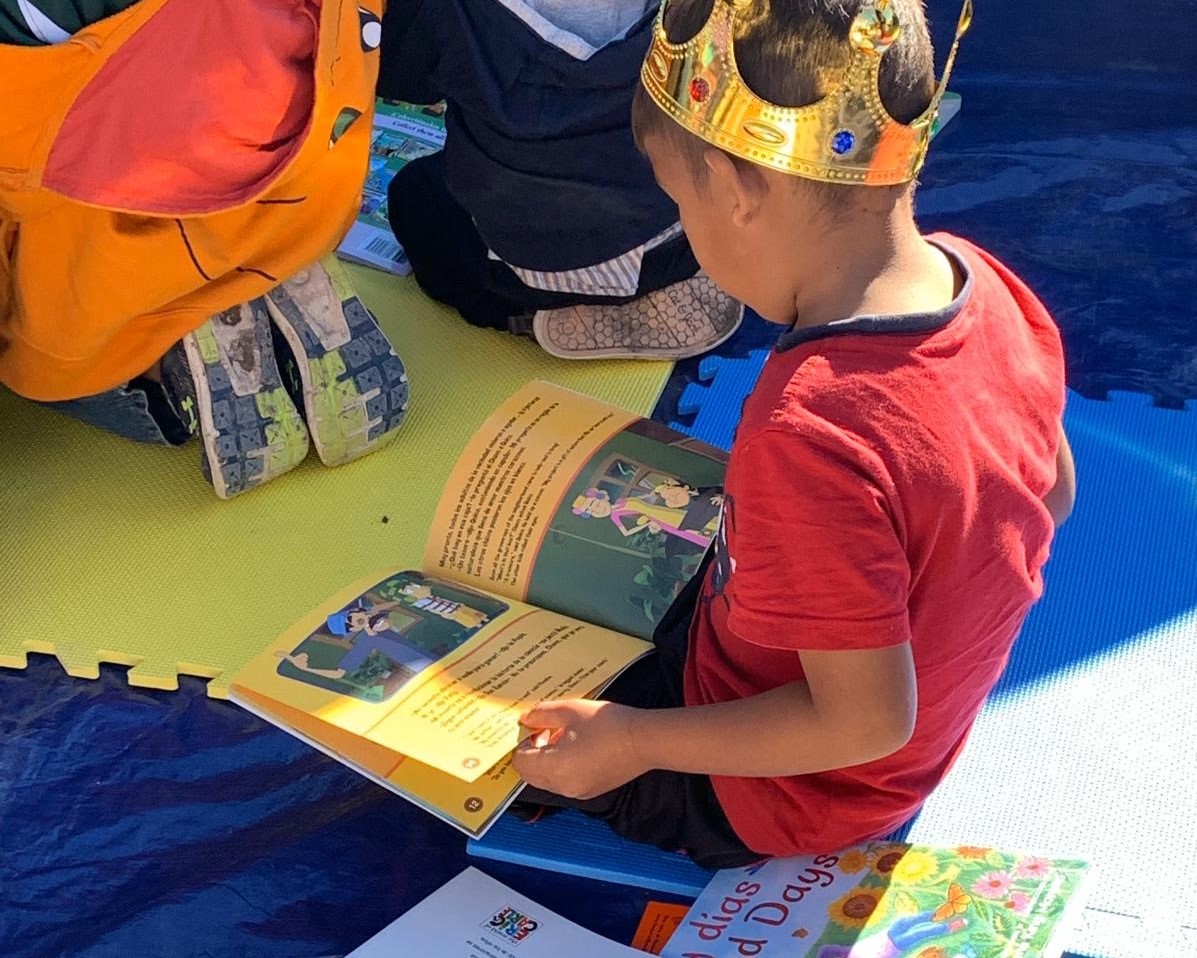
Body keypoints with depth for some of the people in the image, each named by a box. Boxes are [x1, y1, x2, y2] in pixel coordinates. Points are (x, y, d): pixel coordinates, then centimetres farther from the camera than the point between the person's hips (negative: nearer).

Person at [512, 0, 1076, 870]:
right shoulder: (981, 279, -16)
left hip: (774, 801, -8)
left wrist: (634, 744, -23)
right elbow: (1054, 494, 2)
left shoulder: (811, 434, -41)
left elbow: (867, 721, -31)